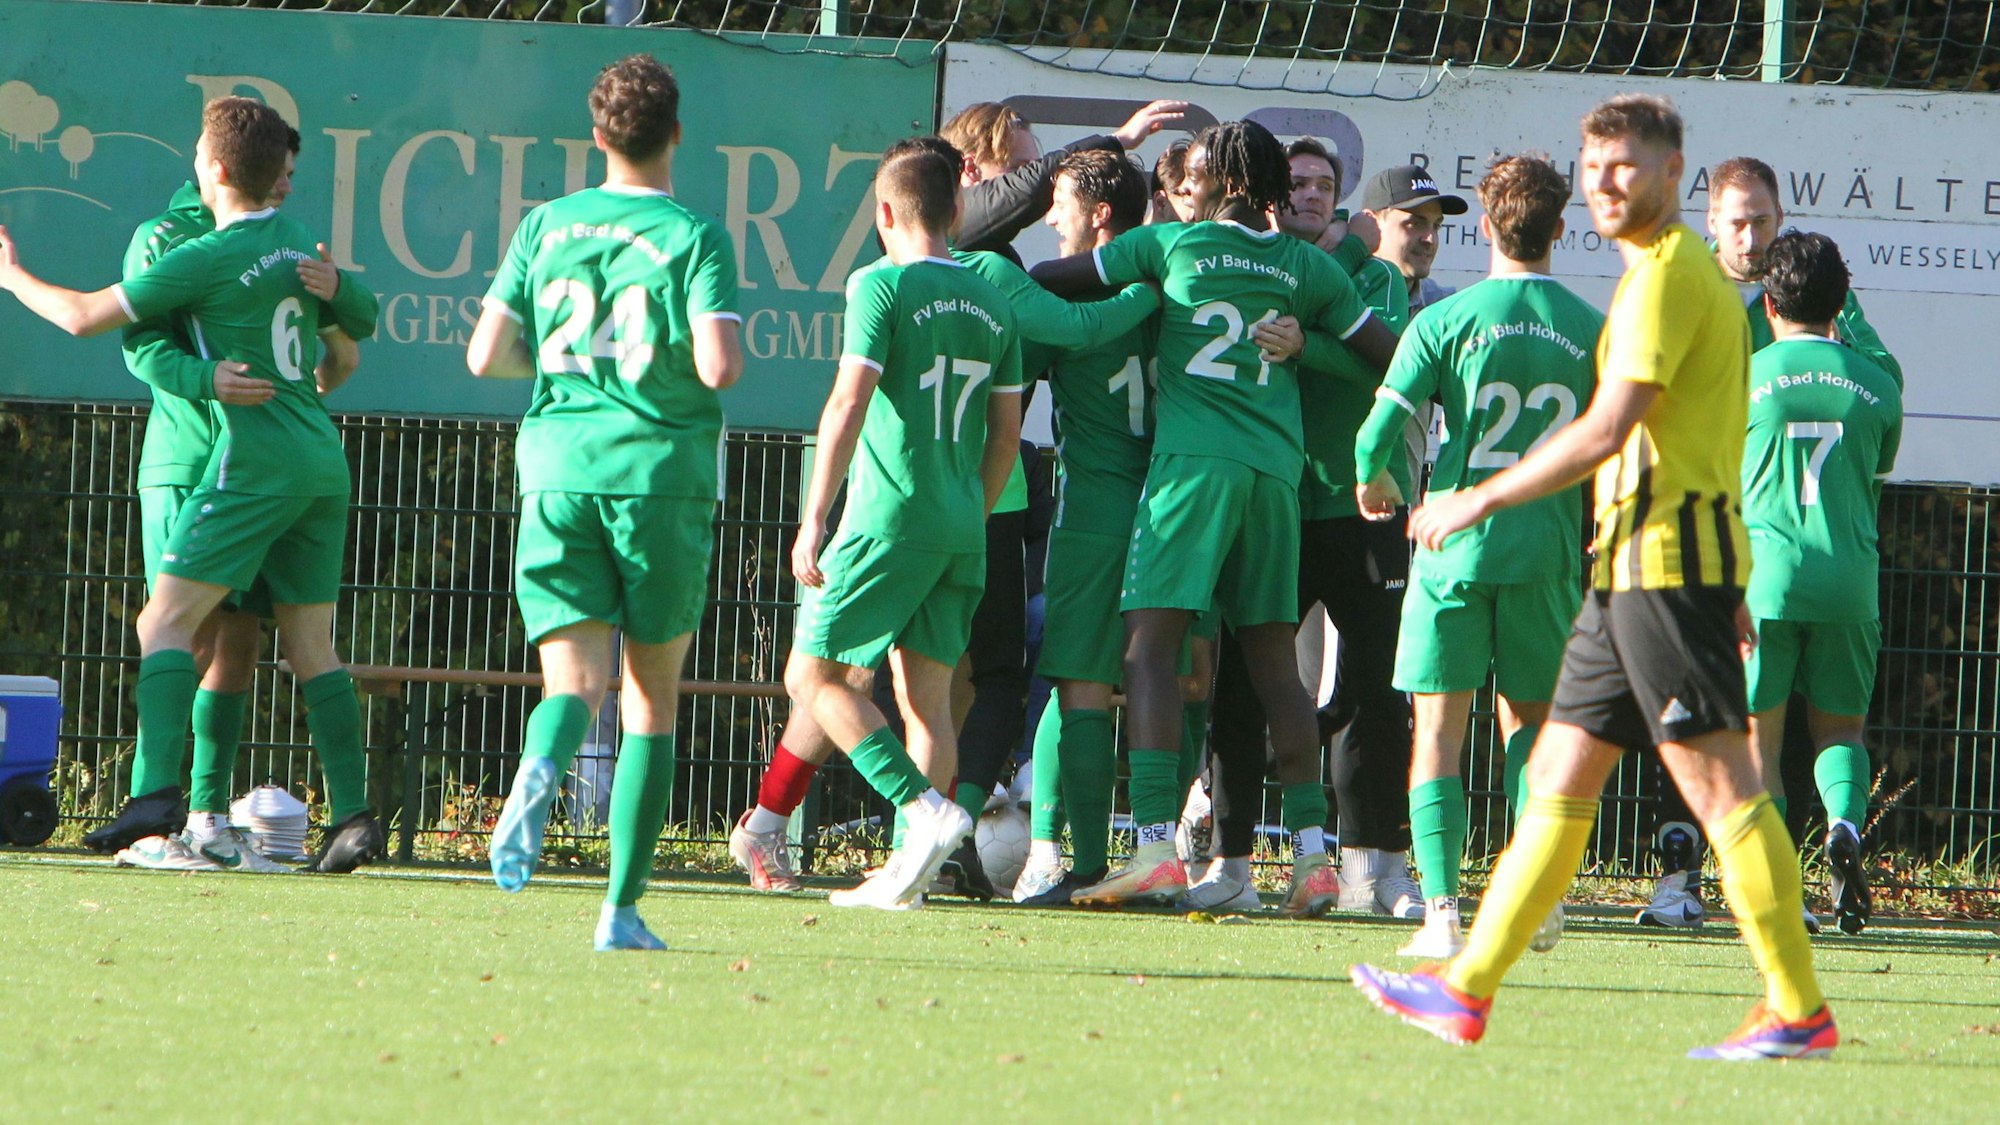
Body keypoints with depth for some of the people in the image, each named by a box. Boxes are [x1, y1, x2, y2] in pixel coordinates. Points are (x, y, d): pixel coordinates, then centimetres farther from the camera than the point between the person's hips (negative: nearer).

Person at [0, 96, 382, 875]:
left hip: (256, 459, -7)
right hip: (324, 463, 7)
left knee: (167, 621, -8)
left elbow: (85, 316, -6)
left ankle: (153, 800, -22)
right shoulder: (304, 249, 12)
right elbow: (344, 357, 25)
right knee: (311, 644, 10)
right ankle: (353, 815, 3)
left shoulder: (209, 259, -11)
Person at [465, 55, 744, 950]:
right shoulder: (694, 238, -4)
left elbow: (486, 356, 4)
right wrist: (699, 355, 7)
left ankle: (541, 768, -39)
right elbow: (719, 367, -16)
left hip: (559, 465, 2)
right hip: (661, 471, -2)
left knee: (573, 674, -2)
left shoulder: (547, 227, 7)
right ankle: (623, 907, 7)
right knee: (651, 696, 9)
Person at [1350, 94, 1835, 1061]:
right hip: (1635, 568, 10)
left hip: (1667, 552, -10)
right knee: (1558, 776, 11)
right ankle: (1466, 990, 14)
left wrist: (1483, 499, -10)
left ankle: (1798, 1010, -11)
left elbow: (1608, 432, -18)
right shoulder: (1689, 272, 20)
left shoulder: (1666, 274, -12)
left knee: (1719, 783, -10)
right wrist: (1725, 591, 25)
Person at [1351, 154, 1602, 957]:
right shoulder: (1592, 330, 1)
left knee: (1439, 730, 4)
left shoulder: (1445, 321, -6)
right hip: (1548, 551, 2)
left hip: (1455, 547, -2)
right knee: (1530, 718, 18)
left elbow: (1379, 432, -10)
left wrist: (1375, 485, 12)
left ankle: (1442, 912, -6)